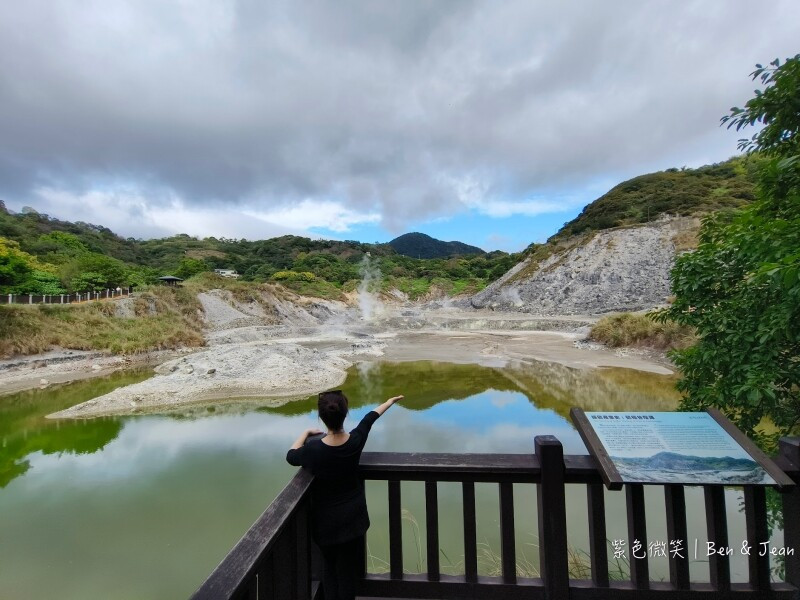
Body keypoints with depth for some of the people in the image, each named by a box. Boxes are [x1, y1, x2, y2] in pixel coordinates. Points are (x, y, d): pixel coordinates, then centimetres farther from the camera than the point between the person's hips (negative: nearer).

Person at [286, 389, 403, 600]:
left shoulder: (314, 449, -27)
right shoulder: (356, 440, -20)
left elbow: (291, 456, -5)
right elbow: (371, 417, 0)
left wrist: (305, 433, 9)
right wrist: (390, 401, 19)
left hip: (327, 519, -2)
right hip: (352, 515, 2)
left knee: (329, 566, 21)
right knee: (348, 567, 17)